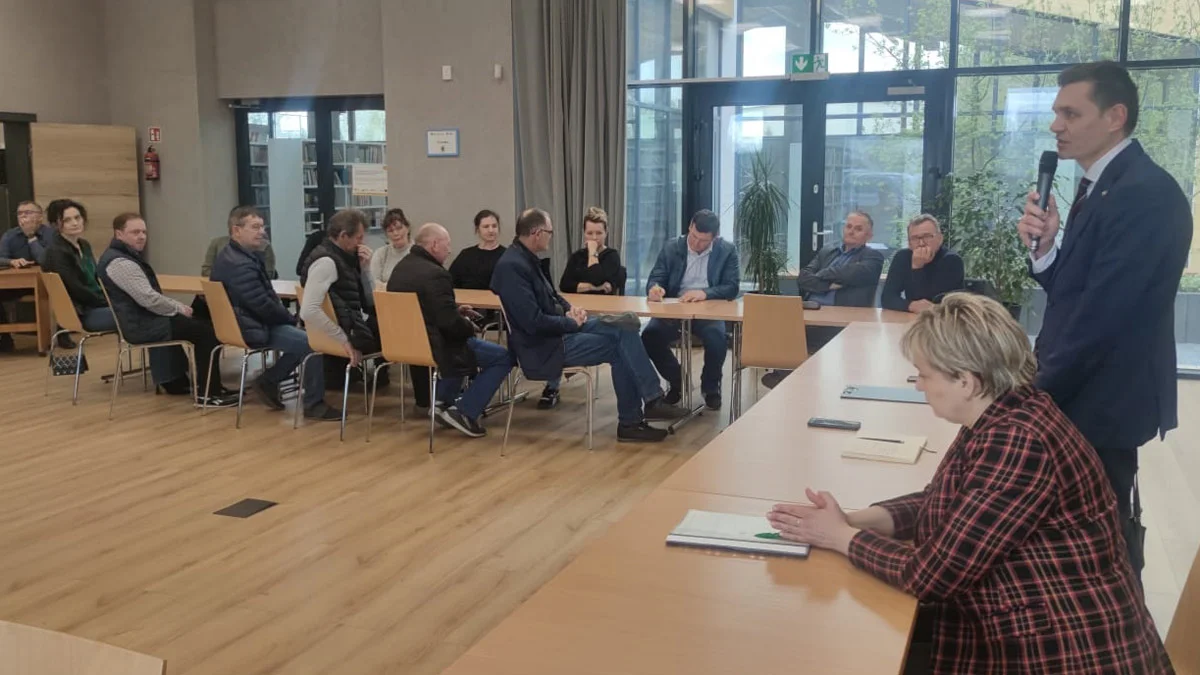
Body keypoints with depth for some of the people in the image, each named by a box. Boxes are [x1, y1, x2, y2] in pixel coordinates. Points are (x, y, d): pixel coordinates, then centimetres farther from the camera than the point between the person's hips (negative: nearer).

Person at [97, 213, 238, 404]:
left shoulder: (126, 256, 14)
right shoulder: (120, 262, -20)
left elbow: (147, 295, 19)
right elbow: (148, 298, -27)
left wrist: (177, 307, 6)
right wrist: (179, 308, -12)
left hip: (139, 319, 11)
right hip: (141, 326, -11)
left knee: (197, 322, 26)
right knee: (208, 330, -12)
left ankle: (173, 381, 26)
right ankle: (209, 393, -9)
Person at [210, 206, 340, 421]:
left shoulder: (231, 256, 12)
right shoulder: (239, 265, -24)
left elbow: (264, 296, 15)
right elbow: (263, 305, -25)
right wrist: (291, 319, -9)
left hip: (250, 321, 11)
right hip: (252, 328, -11)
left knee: (300, 338, 19)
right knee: (312, 343, -18)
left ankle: (268, 382, 18)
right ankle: (314, 404, -8)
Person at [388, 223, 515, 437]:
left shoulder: (401, 267, 7)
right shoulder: (435, 274, -23)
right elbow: (450, 322, -26)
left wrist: (456, 311, 12)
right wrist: (470, 327, -5)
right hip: (431, 347, -10)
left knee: (462, 340, 36)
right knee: (503, 357, -3)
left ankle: (444, 401, 27)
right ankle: (464, 412, -6)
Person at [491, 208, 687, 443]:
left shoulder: (526, 257, 9)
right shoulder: (512, 266, -23)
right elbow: (535, 322, -27)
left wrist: (569, 309, 1)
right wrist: (572, 322, -12)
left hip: (560, 328, 10)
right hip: (543, 346, -10)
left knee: (624, 329, -3)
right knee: (618, 348, -9)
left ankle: (652, 401, -7)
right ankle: (629, 423, 4)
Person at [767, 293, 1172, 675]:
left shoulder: (1016, 442, -27)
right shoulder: (998, 420, 2)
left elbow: (932, 574, -24)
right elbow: (938, 504, 12)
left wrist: (841, 537, -9)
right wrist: (852, 520, -4)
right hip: (1015, 635, 8)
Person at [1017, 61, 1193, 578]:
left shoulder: (1146, 193, -19)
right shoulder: (1099, 186, 11)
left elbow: (1104, 313, -23)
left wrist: (1041, 391, -14)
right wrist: (1044, 246, -8)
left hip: (1103, 398, -9)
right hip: (1078, 392, 9)